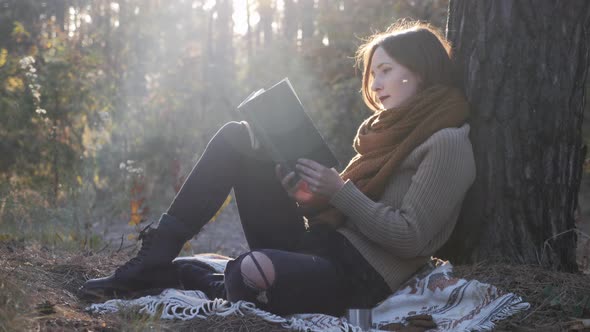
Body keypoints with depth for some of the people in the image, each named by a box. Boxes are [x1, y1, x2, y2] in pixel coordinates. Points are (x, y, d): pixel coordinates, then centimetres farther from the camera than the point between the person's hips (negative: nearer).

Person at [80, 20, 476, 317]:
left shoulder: (447, 142, -6)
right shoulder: (392, 130, 20)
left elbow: (410, 238, -15)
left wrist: (340, 192, -14)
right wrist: (307, 198, -3)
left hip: (357, 277, -9)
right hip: (318, 246, 9)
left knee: (253, 271, -41)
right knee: (236, 138, 2)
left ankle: (185, 275, -3)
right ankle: (153, 260, -5)